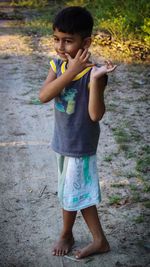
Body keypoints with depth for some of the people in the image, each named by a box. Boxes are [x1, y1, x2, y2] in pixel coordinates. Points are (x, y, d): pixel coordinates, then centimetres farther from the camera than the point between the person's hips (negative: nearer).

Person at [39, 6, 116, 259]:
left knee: (70, 192, 10)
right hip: (62, 139, 7)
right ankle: (99, 240, 33)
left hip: (80, 143, -7)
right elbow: (43, 96, -20)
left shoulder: (92, 71, -22)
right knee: (81, 192, 17)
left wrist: (95, 79, -40)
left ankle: (66, 234, 34)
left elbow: (96, 114, -29)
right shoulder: (58, 64, -4)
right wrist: (71, 71, -28)